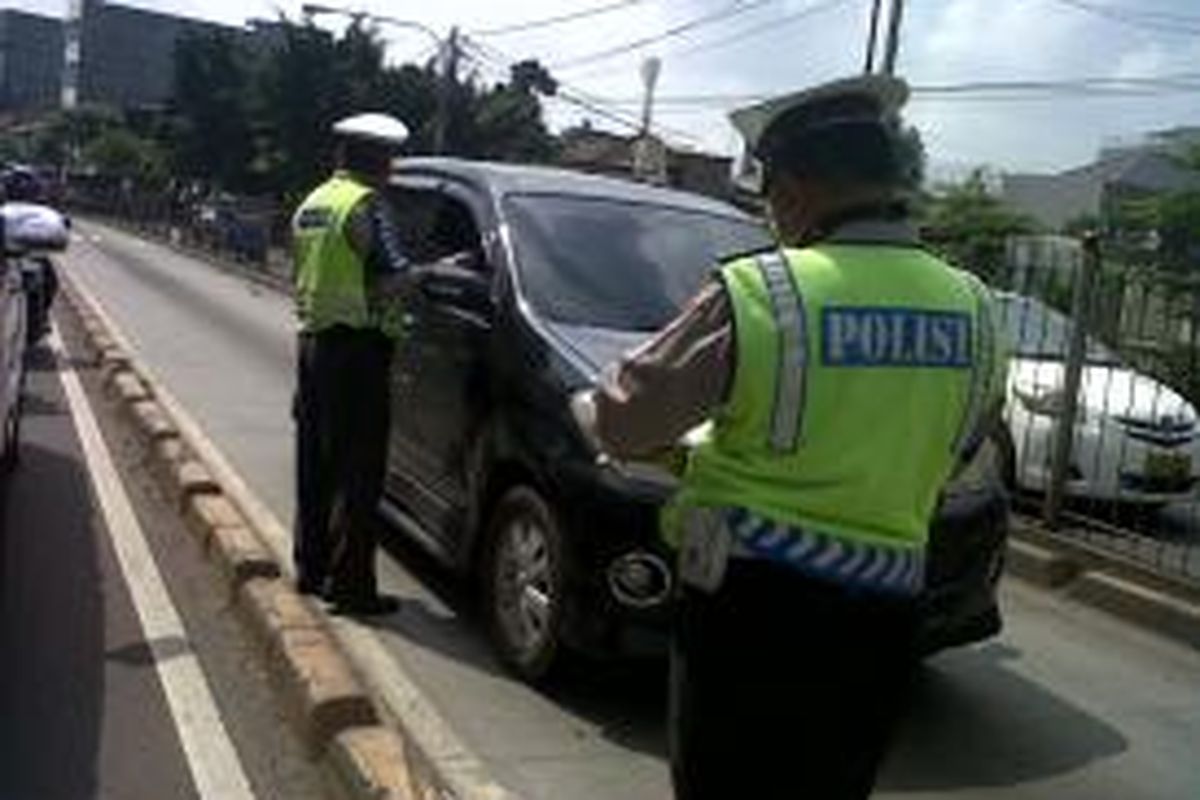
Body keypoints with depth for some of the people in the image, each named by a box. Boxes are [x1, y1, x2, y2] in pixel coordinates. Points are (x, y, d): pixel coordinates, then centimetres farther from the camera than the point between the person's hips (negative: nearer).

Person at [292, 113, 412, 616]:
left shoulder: (311, 204, 15)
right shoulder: (367, 205, -13)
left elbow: (306, 274, 17)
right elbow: (393, 278, -17)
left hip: (313, 341, 9)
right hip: (356, 345, -9)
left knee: (315, 462, 15)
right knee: (358, 471, -4)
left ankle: (311, 566, 24)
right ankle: (350, 583, -2)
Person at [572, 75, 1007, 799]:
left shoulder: (759, 293, -16)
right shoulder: (977, 312, 0)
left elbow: (624, 423, -8)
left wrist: (591, 406, 14)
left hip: (752, 611, -5)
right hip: (881, 621, 5)